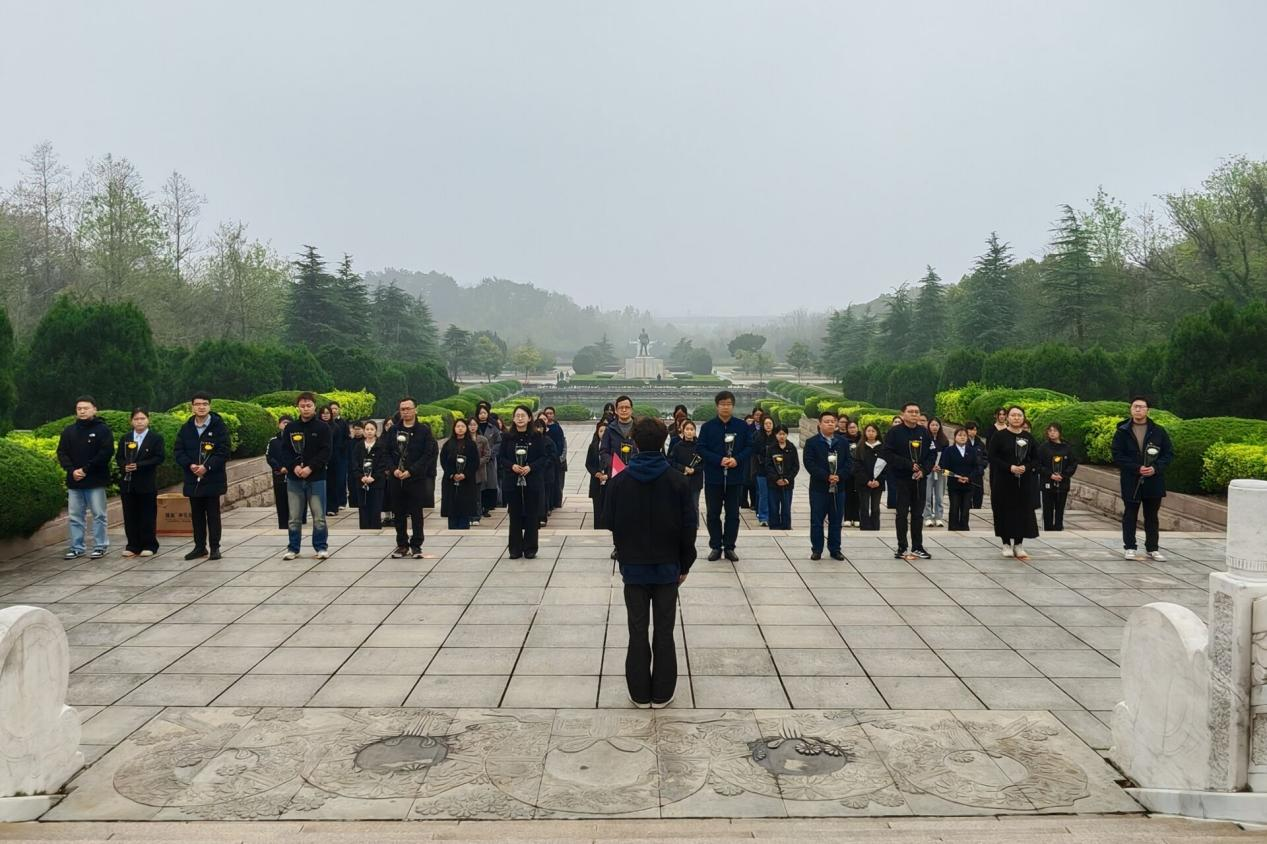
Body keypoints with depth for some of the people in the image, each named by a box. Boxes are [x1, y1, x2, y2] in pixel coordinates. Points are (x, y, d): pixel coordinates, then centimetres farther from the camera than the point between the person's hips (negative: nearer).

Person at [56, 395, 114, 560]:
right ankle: (76, 547, 16)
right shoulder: (69, 431, 10)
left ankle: (100, 546, 9)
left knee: (98, 515, 1)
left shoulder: (103, 429, -3)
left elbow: (106, 452, -12)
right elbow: (62, 453, 8)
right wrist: (72, 470, -9)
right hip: (74, 481, 4)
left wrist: (86, 469, -16)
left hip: (96, 481, -4)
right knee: (75, 516, 8)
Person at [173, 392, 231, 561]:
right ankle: (199, 547, 19)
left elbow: (223, 452, -10)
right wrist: (190, 465, -12)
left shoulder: (219, 426, -5)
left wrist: (207, 466, -20)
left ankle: (215, 547, 8)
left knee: (213, 514, 2)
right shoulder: (186, 428, 7)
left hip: (212, 478, -4)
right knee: (196, 515, 11)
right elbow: (178, 451, 5)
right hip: (192, 479, 4)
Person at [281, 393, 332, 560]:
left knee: (319, 517, 1)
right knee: (294, 517, 8)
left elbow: (326, 452, -7)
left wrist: (310, 468, -16)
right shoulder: (290, 428, 7)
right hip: (294, 478, 3)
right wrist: (294, 466, -12)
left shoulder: (323, 427, -1)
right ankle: (293, 548, 18)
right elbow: (285, 452, 5)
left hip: (316, 477, -2)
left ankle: (321, 547, 13)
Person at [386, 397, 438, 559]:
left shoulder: (424, 430, -2)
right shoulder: (394, 430, 9)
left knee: (416, 514, 1)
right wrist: (394, 469, -7)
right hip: (396, 479, 4)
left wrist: (411, 471, -14)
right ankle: (402, 545, 19)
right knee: (399, 513, 9)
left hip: (416, 479, -4)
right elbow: (388, 453, 10)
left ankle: (416, 546, 10)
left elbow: (428, 454, -8)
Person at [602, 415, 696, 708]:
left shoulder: (618, 482, -8)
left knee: (637, 632, 10)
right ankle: (662, 694, 15)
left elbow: (609, 523, 0)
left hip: (633, 566, 0)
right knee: (664, 632, 10)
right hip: (668, 567, 0)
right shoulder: (678, 482, -9)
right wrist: (685, 564, 6)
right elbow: (689, 528, -5)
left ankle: (640, 693, 16)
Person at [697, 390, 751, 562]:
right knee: (713, 513, 6)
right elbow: (701, 449, -5)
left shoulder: (742, 426, 1)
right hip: (713, 477, -1)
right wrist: (719, 460, -17)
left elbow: (749, 447, 3)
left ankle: (729, 547, 17)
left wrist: (737, 459, -15)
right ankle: (715, 547, 16)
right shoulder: (708, 426, -2)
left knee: (733, 514, 7)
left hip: (735, 477, 1)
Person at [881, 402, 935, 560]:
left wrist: (924, 470, -9)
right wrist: (909, 465, -19)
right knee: (902, 514, 2)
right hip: (901, 479, -4)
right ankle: (902, 548, 8)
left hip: (919, 479, 4)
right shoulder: (894, 432, -6)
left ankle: (917, 547, 17)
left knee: (917, 514, 9)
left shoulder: (924, 433, 6)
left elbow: (932, 454, 7)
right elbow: (888, 454, -13)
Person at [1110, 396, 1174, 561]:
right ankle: (1130, 548, 13)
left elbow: (1169, 453, 4)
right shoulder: (1122, 432, 0)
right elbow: (1117, 455, -5)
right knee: (1130, 515, 5)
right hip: (1131, 481, -1)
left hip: (1154, 481, 1)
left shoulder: (1158, 431, 3)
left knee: (1152, 516, 10)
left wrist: (1156, 468, -12)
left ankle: (1153, 549, 18)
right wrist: (1137, 468, -16)